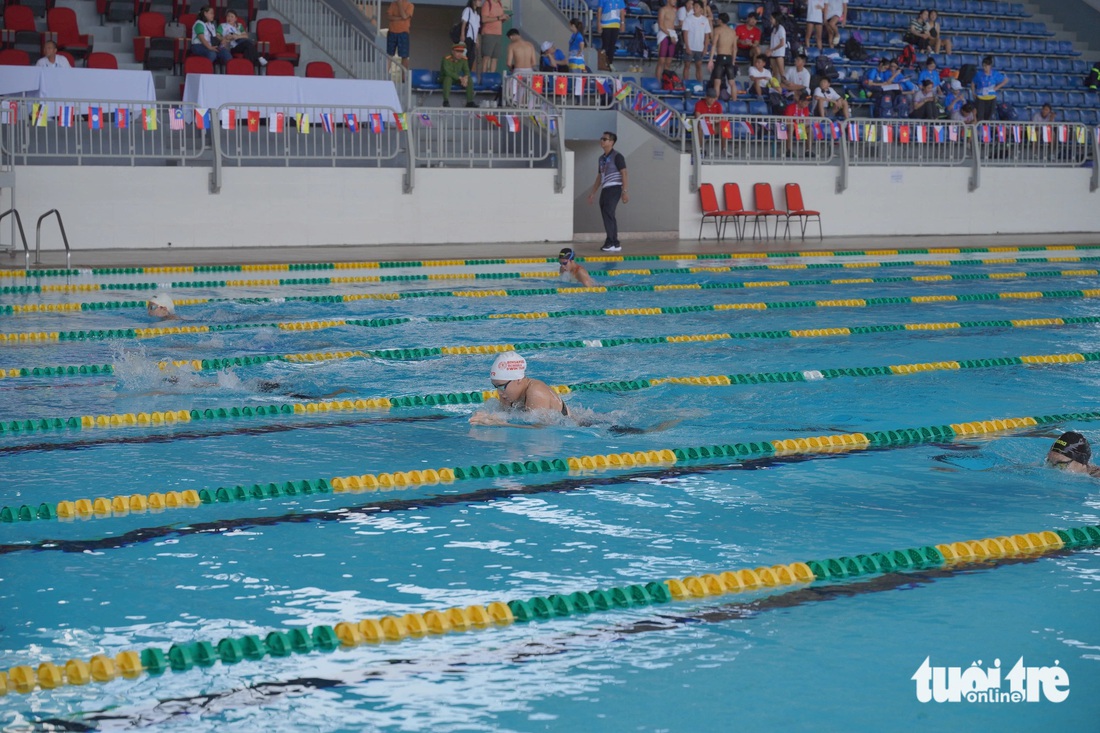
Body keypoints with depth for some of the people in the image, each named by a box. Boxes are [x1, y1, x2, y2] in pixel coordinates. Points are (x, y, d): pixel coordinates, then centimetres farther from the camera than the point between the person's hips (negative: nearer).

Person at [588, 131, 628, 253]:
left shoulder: (617, 156, -6)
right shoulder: (602, 158, 18)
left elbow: (624, 173, -10)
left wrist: (624, 192, -16)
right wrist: (593, 192, 21)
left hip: (614, 188, -8)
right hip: (605, 190, 8)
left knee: (608, 213, -17)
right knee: (607, 216, 7)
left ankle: (611, 242, -17)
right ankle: (615, 244, 10)